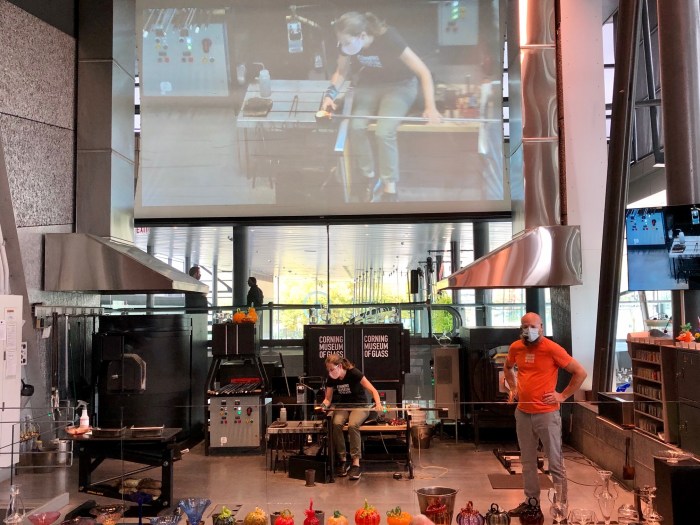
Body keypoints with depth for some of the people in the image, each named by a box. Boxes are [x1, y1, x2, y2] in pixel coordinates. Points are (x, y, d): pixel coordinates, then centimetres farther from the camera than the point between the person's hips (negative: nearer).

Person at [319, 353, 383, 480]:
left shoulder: (354, 373, -21)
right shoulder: (331, 379, -7)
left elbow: (373, 390, -21)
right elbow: (328, 399, 2)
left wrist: (378, 404, -40)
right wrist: (324, 405, -22)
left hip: (360, 406, -4)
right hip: (343, 406, 4)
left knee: (353, 425, -36)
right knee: (336, 423, -30)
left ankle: (356, 463, -27)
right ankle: (343, 460, -16)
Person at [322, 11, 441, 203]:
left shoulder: (388, 38, -31)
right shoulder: (347, 43, -17)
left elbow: (424, 72, -29)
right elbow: (341, 72, 1)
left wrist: (430, 107, -37)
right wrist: (330, 93, -18)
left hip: (400, 85, -4)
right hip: (369, 84, 5)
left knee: (384, 131, -28)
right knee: (356, 126, -22)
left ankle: (390, 190, -12)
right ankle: (370, 178, 0)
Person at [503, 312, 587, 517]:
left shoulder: (552, 349, -13)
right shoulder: (515, 348, 4)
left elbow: (580, 372, -8)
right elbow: (507, 368, 26)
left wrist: (563, 395, -9)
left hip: (547, 413, -5)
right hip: (523, 413, 6)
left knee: (555, 462, 2)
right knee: (527, 461, 15)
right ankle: (531, 500, 27)